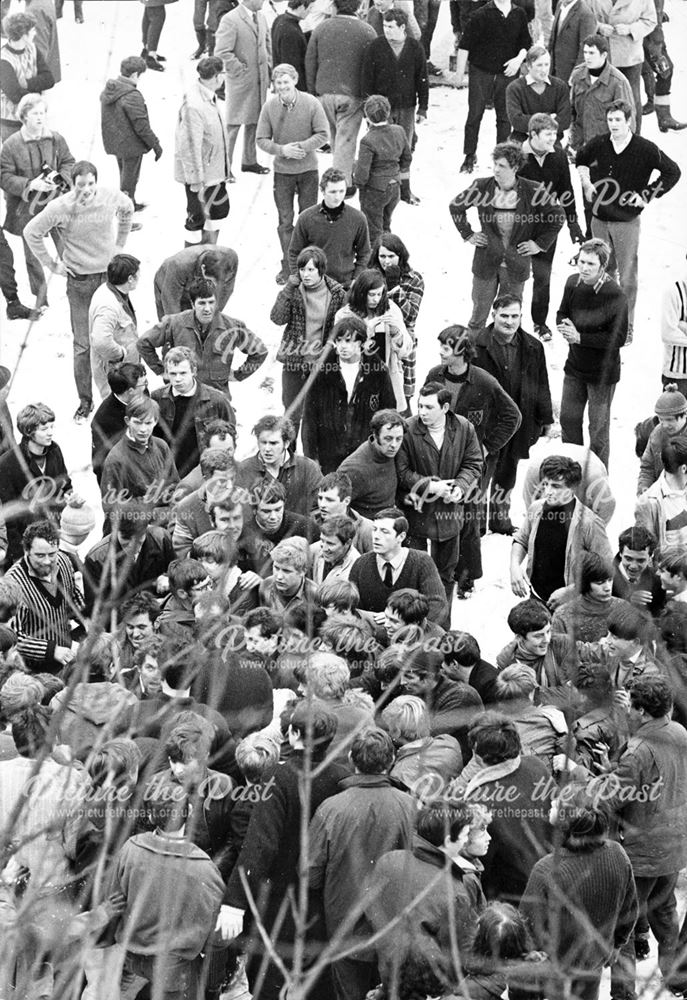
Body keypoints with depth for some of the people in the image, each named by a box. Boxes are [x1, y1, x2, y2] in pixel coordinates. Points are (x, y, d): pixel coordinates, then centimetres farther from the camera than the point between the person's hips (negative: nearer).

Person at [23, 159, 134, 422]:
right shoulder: (60, 208, -18)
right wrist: (51, 264, -3)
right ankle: (85, 401, 12)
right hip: (80, 280, -2)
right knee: (83, 345, 0)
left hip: (110, 273, 2)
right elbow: (31, 232, -6)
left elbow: (128, 210, 15)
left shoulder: (111, 198, -9)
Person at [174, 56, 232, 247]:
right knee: (197, 217, 3)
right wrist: (197, 181, -23)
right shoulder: (193, 106, -28)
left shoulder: (209, 97, 3)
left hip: (215, 169, 10)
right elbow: (192, 145, -26)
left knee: (221, 207, 22)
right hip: (199, 173, -10)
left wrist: (226, 165, 22)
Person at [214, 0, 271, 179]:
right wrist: (240, 70, -17)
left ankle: (249, 161, 30)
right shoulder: (230, 20, -17)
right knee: (233, 125, -4)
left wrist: (267, 66, 12)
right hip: (240, 82, -7)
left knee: (254, 122, 17)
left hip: (260, 81, 7)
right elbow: (222, 53, -20)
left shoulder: (261, 18, 7)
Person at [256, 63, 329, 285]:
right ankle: (288, 267, 16)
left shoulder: (311, 104, -13)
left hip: (308, 169, -1)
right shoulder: (269, 106, -10)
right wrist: (282, 150, -21)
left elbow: (323, 134, -8)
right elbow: (261, 139, -5)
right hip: (282, 171, 1)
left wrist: (303, 147, -22)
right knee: (285, 221, 6)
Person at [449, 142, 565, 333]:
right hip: (486, 262, 1)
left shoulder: (532, 192, -10)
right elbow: (455, 206, 10)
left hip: (516, 265, -1)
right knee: (479, 312, 7)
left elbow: (558, 215, 2)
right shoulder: (482, 187, -7)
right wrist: (468, 235, 5)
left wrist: (539, 243, 0)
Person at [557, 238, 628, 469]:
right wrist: (565, 325, -15)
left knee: (598, 428, 5)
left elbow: (619, 338, -22)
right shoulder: (573, 283, -6)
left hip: (603, 372, -6)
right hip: (575, 366, 6)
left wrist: (580, 337, -26)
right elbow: (561, 313, 10)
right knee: (568, 421, 18)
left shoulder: (615, 296, -24)